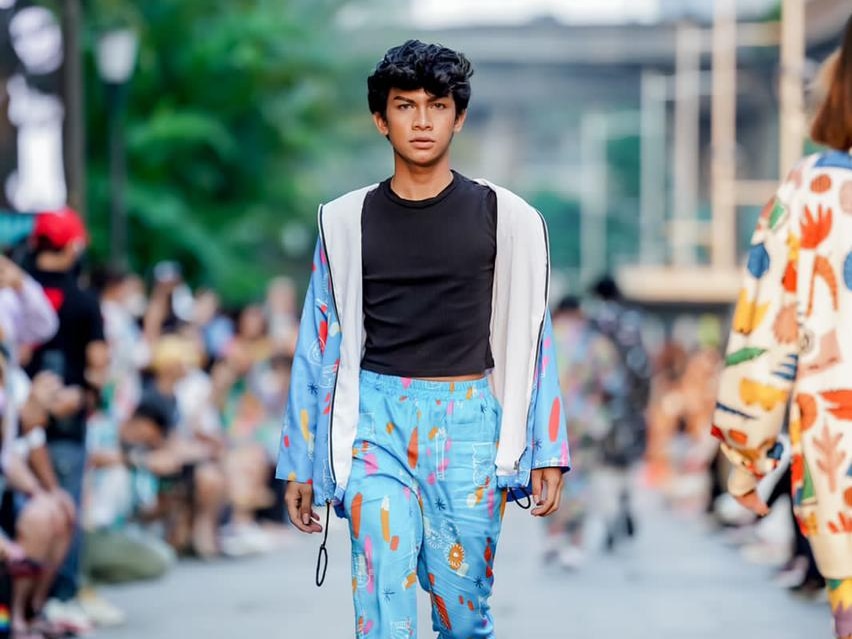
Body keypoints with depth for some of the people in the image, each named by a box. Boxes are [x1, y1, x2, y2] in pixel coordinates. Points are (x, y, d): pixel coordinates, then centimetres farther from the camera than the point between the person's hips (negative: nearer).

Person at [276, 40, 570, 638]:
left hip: (467, 426, 0)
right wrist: (301, 465, 10)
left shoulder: (505, 218, 4)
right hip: (376, 418, 0)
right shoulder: (347, 221, 7)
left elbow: (532, 340, 6)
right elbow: (320, 346, 11)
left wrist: (547, 451, 2)